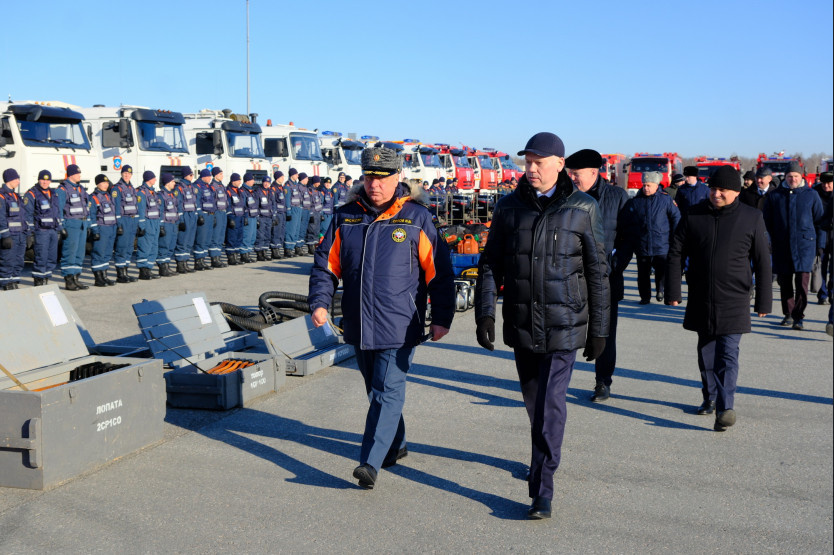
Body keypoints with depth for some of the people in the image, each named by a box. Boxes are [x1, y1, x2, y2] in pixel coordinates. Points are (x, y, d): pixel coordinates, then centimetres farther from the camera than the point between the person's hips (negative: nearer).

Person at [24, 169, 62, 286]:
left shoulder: (54, 194, 16)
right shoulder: (31, 194, -4)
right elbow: (28, 214, -8)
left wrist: (59, 228, 18)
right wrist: (30, 231, -12)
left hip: (53, 230, 7)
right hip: (41, 231, -7)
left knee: (52, 258, 8)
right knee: (41, 257, -9)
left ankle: (46, 279, 17)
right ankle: (38, 281, -1)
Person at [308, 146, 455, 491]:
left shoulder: (417, 218, -3)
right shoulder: (345, 217, 7)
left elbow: (439, 272, -1)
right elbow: (326, 264, 9)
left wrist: (442, 318, -3)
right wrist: (320, 302, -6)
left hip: (399, 325, -5)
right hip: (359, 324, 5)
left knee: (387, 391, -9)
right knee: (376, 390, 17)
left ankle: (370, 462, -10)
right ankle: (395, 444, 36)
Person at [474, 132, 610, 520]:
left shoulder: (583, 209, -3)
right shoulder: (509, 208, 3)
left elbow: (597, 273, 1)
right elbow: (490, 265, 4)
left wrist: (598, 330, 1)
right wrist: (485, 313, -8)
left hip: (563, 326, -3)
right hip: (521, 325, 3)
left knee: (550, 404, -8)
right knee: (533, 400, 17)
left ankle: (541, 491, -3)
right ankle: (545, 457, 42)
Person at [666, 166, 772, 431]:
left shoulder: (752, 218, -2)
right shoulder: (693, 215, 2)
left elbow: (762, 262, 2)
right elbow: (675, 254, 4)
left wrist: (763, 301, 1)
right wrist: (673, 292, -1)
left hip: (734, 301, -3)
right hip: (700, 301, 3)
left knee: (728, 354, -9)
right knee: (706, 352, 13)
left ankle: (726, 407, -10)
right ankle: (710, 398, 29)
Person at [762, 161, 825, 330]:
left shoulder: (811, 195, 6)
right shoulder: (774, 196, 7)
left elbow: (819, 221, 11)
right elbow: (766, 221, 15)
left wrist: (819, 245, 6)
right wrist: (768, 241, 9)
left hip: (804, 245, -2)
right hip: (782, 246, 2)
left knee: (802, 282, -9)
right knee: (784, 283, 6)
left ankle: (798, 317, -3)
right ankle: (788, 314, 21)